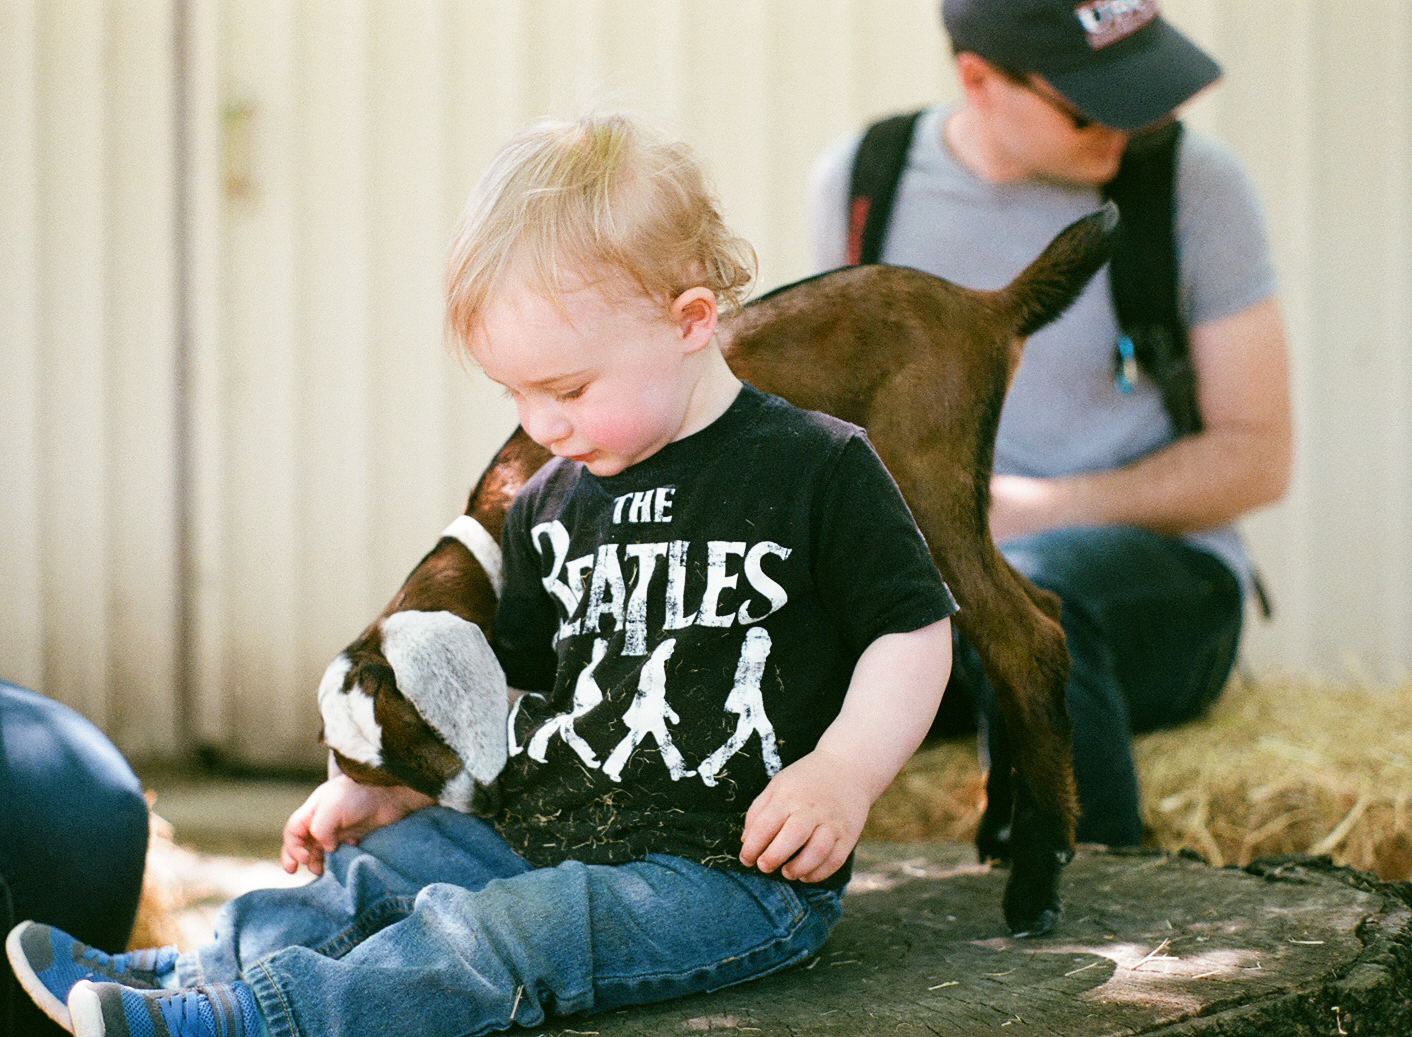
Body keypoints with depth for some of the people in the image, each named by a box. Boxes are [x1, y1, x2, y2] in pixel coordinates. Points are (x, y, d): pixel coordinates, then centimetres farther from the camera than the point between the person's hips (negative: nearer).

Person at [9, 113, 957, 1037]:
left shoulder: (817, 470, -7)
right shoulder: (549, 506, 12)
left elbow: (914, 630, -5)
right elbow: (506, 680, 19)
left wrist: (843, 774, -18)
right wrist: (382, 787, 8)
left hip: (737, 871, -8)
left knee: (494, 932, -26)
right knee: (381, 860, -3)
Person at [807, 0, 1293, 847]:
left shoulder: (1195, 185, -4)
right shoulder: (858, 183, 5)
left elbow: (1257, 458, -3)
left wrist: (1043, 510, -15)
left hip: (1164, 573, -2)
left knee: (1023, 593, -39)